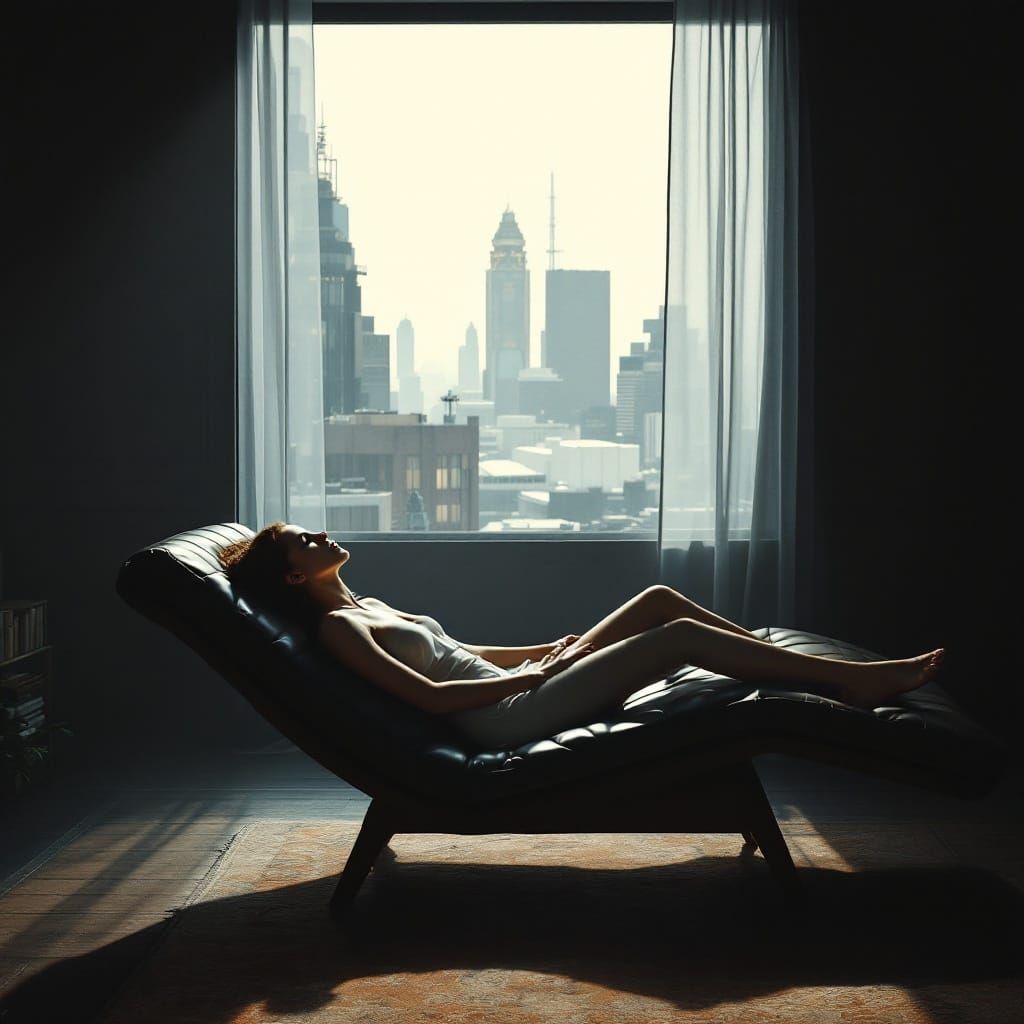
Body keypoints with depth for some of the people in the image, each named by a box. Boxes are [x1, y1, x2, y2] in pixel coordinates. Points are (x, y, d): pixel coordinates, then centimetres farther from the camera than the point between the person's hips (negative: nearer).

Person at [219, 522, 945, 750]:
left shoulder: (366, 607, 19)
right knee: (679, 636, -15)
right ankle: (854, 680, -7)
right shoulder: (335, 626, -9)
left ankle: (821, 672, 5)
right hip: (511, 720, -9)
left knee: (660, 599, 0)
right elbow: (428, 695, -18)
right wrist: (529, 676, -12)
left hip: (519, 693, 9)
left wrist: (544, 652, 13)